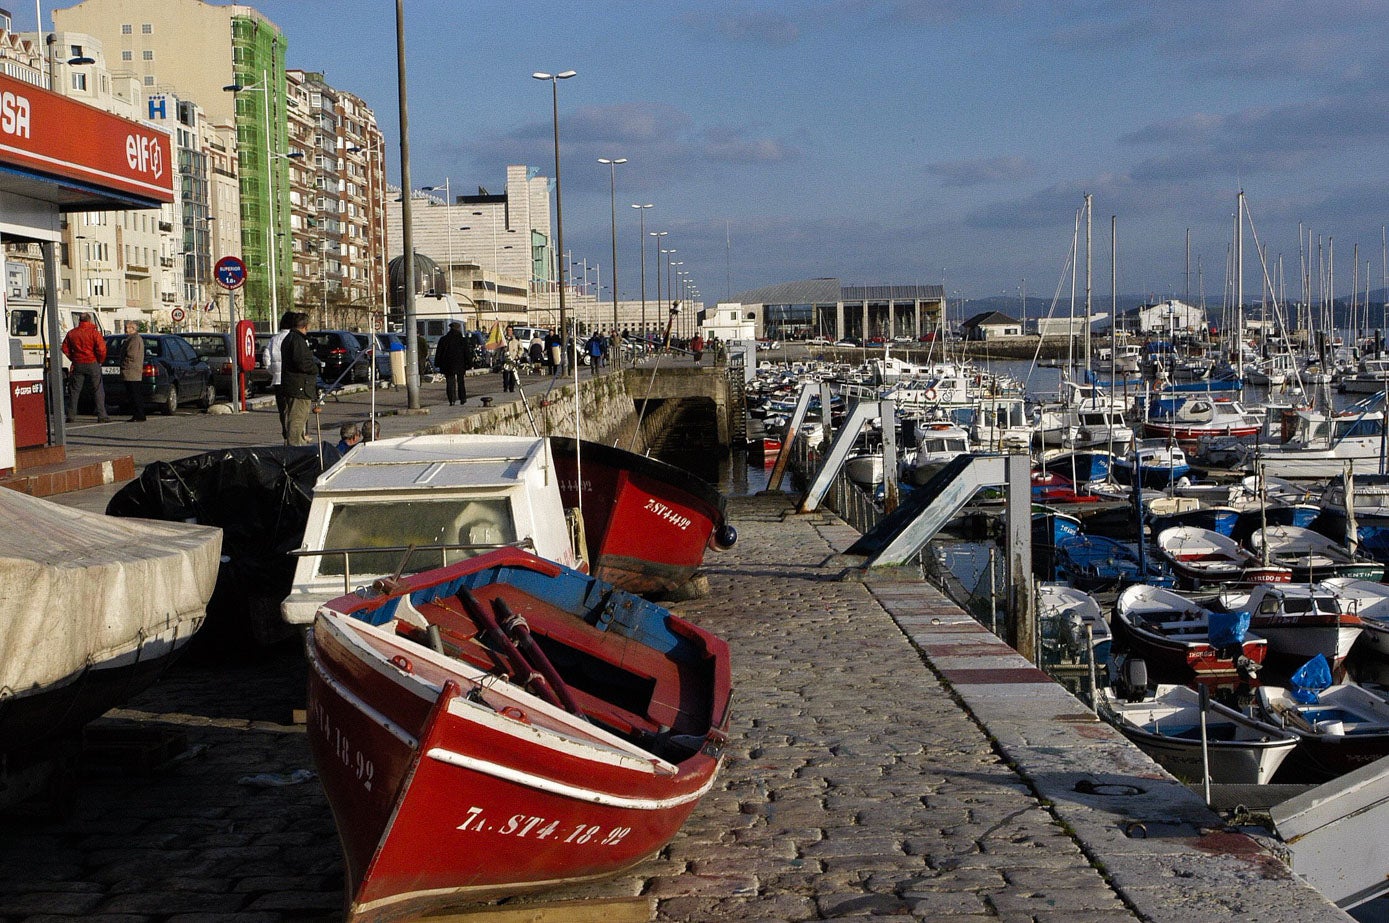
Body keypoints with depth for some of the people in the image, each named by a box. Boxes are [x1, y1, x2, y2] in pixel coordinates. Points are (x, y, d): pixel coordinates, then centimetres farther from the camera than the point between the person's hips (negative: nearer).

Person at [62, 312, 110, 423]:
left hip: (78, 364, 4)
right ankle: (102, 415, -4)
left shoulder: (71, 333, 5)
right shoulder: (94, 332, -9)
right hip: (92, 364, -4)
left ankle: (70, 415, 9)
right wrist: (100, 360, 1)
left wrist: (74, 359, 16)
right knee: (98, 390, 1)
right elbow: (101, 349, -15)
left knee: (74, 390, 9)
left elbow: (65, 349, 8)